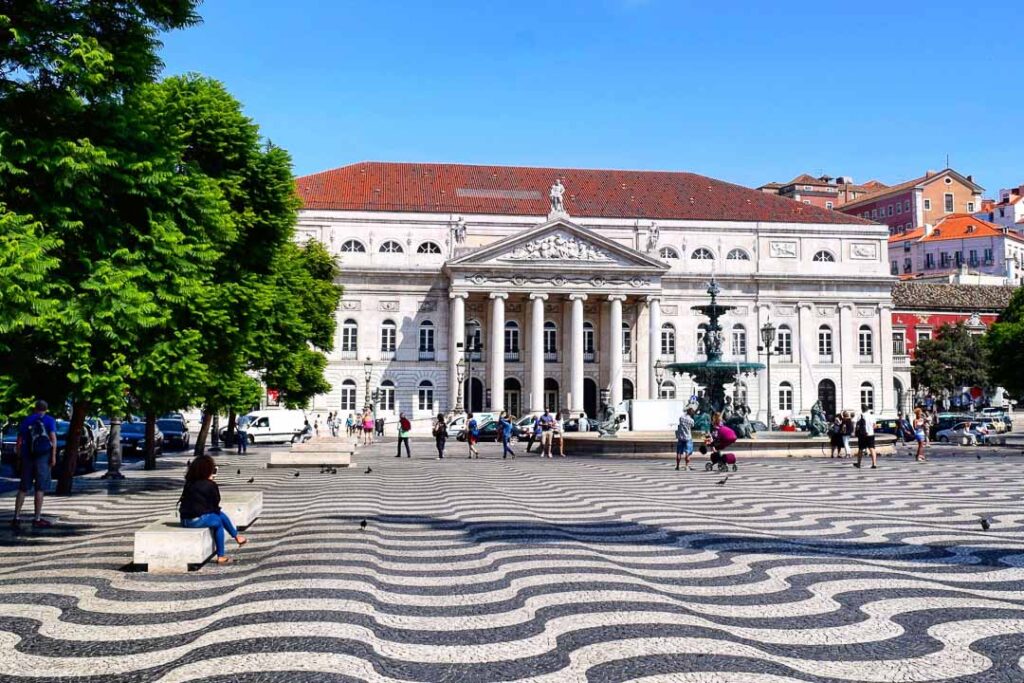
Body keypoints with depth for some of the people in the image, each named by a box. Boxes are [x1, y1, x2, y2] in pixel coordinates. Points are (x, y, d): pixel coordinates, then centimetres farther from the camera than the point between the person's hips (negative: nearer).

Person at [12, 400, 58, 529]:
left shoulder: (25, 421, 13)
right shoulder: (49, 420, 4)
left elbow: (19, 442, 9)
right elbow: (53, 438, -8)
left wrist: (19, 457, 16)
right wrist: (53, 456, -9)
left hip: (27, 456, 3)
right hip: (43, 456, -3)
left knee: (23, 488, 11)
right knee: (40, 488, -2)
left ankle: (17, 518, 10)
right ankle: (37, 519, -3)